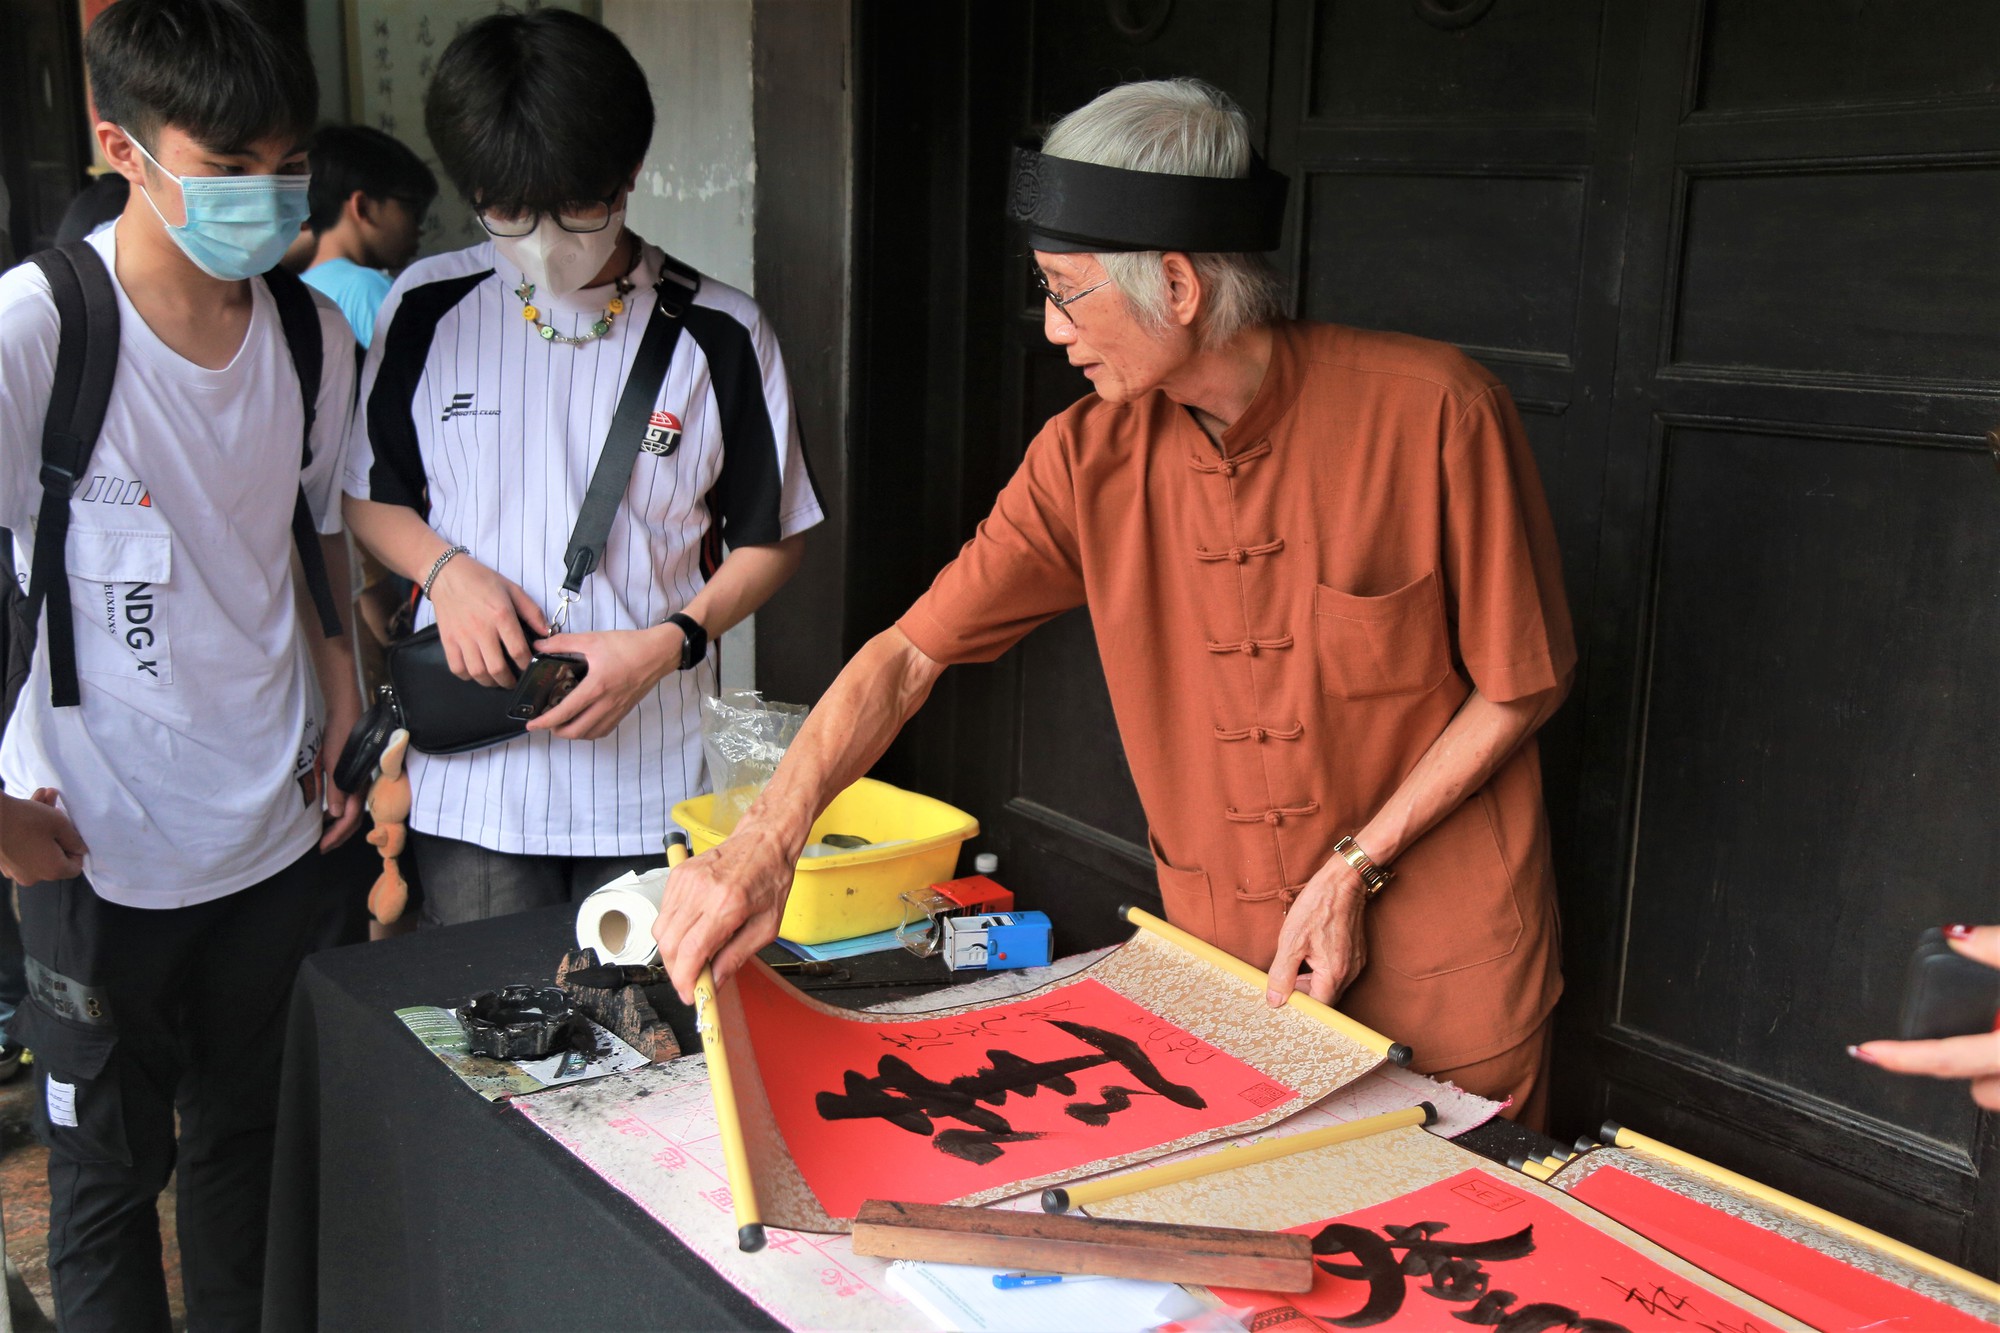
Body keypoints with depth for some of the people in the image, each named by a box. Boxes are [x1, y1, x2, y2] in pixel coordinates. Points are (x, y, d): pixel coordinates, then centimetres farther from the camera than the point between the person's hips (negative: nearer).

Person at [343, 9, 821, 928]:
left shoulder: (719, 334, -3)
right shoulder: (426, 311, 1)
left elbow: (769, 539, 4)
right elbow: (365, 493, 12)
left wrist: (668, 643, -12)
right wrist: (445, 568, -9)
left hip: (654, 780, -1)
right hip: (470, 774, 1)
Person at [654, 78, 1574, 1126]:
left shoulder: (1432, 411, -19)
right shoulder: (1089, 458, -8)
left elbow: (1521, 684, -9)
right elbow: (910, 656, -8)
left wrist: (1355, 867, -15)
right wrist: (760, 850, -20)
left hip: (1444, 961, -2)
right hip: (1223, 960, 3)